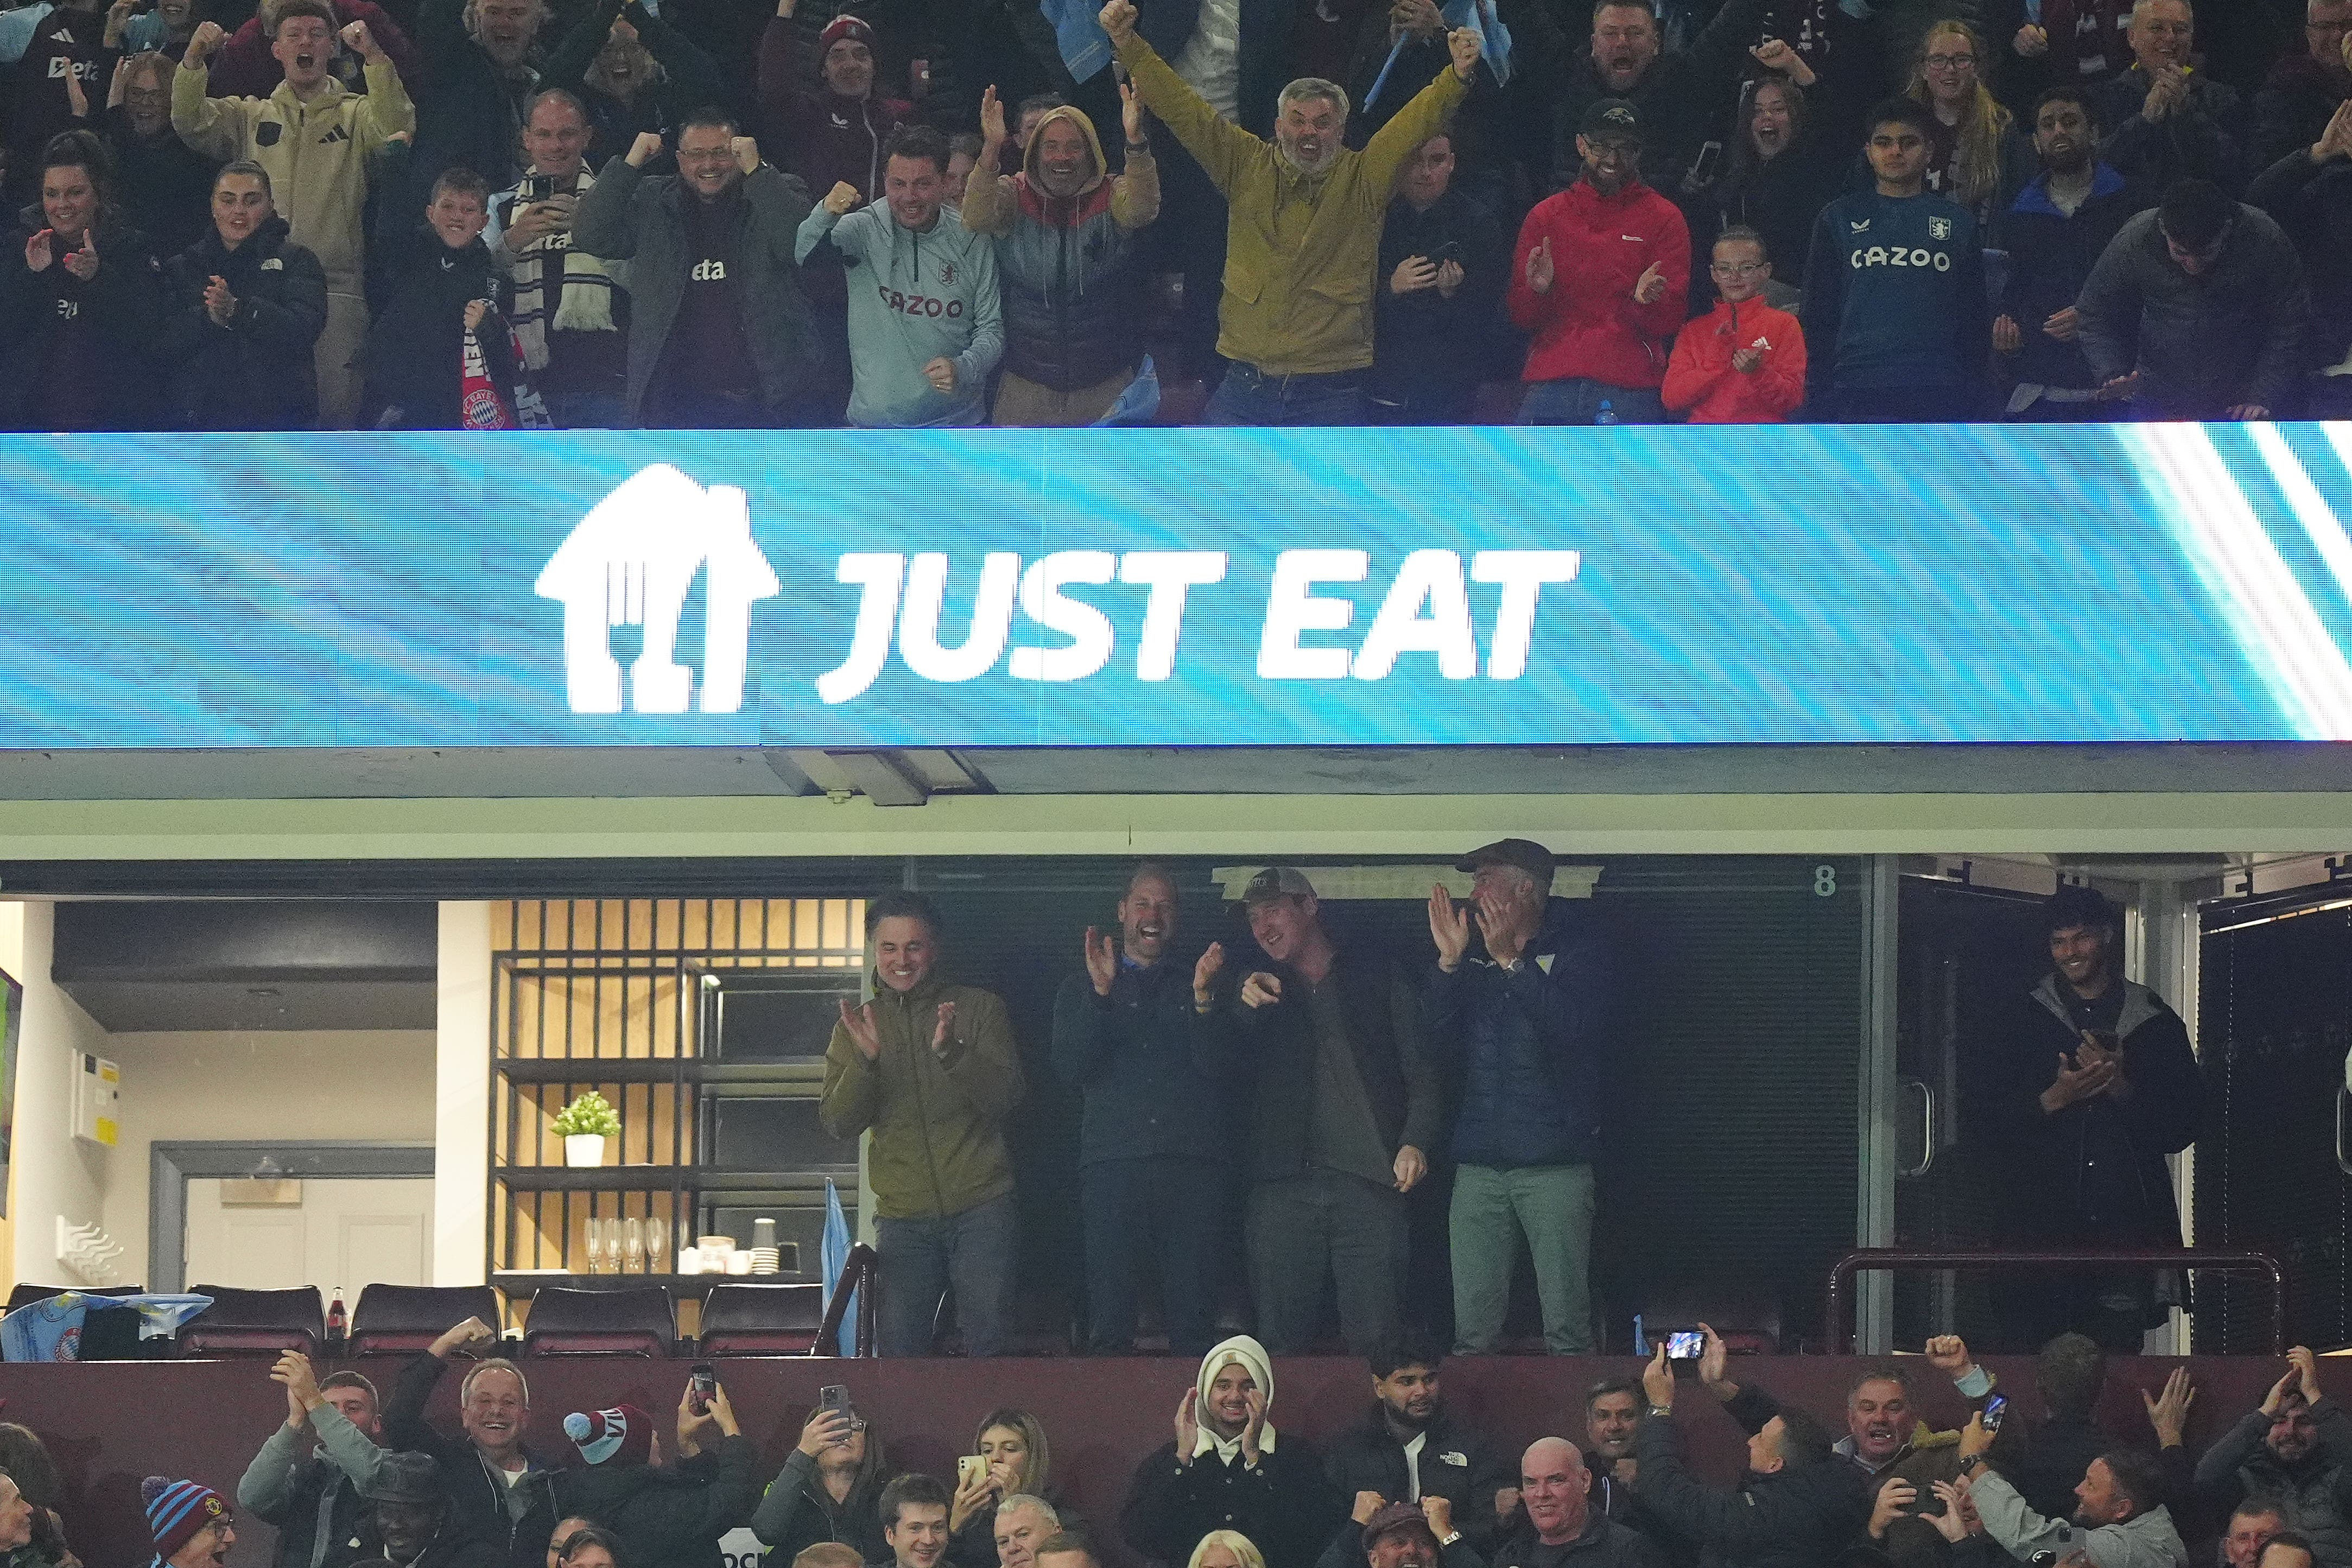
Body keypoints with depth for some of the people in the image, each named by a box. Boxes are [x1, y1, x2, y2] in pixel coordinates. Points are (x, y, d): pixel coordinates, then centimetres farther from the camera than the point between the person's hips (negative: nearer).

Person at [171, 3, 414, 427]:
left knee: (338, 403, -8)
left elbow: (397, 129, -9)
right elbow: (191, 124, 3)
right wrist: (194, 59, -13)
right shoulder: (250, 115, 17)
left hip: (337, 285, -2)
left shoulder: (356, 114, 12)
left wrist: (375, 58, -21)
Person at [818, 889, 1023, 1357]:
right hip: (904, 1218, 2)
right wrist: (864, 1057, -15)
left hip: (980, 1208, -2)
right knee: (899, 1348, -6)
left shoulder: (979, 1009, 6)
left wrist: (950, 1051, -21)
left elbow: (1003, 1098, -4)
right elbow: (839, 1123, 3)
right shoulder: (856, 1027, 12)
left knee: (989, 1342, -9)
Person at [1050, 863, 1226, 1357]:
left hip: (1191, 1165, 0)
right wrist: (1100, 995, -6)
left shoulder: (1193, 986, 20)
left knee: (1193, 1325, -7)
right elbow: (1071, 1070, 3)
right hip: (1113, 1165, 0)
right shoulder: (1081, 990, 19)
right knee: (1109, 1327, -9)